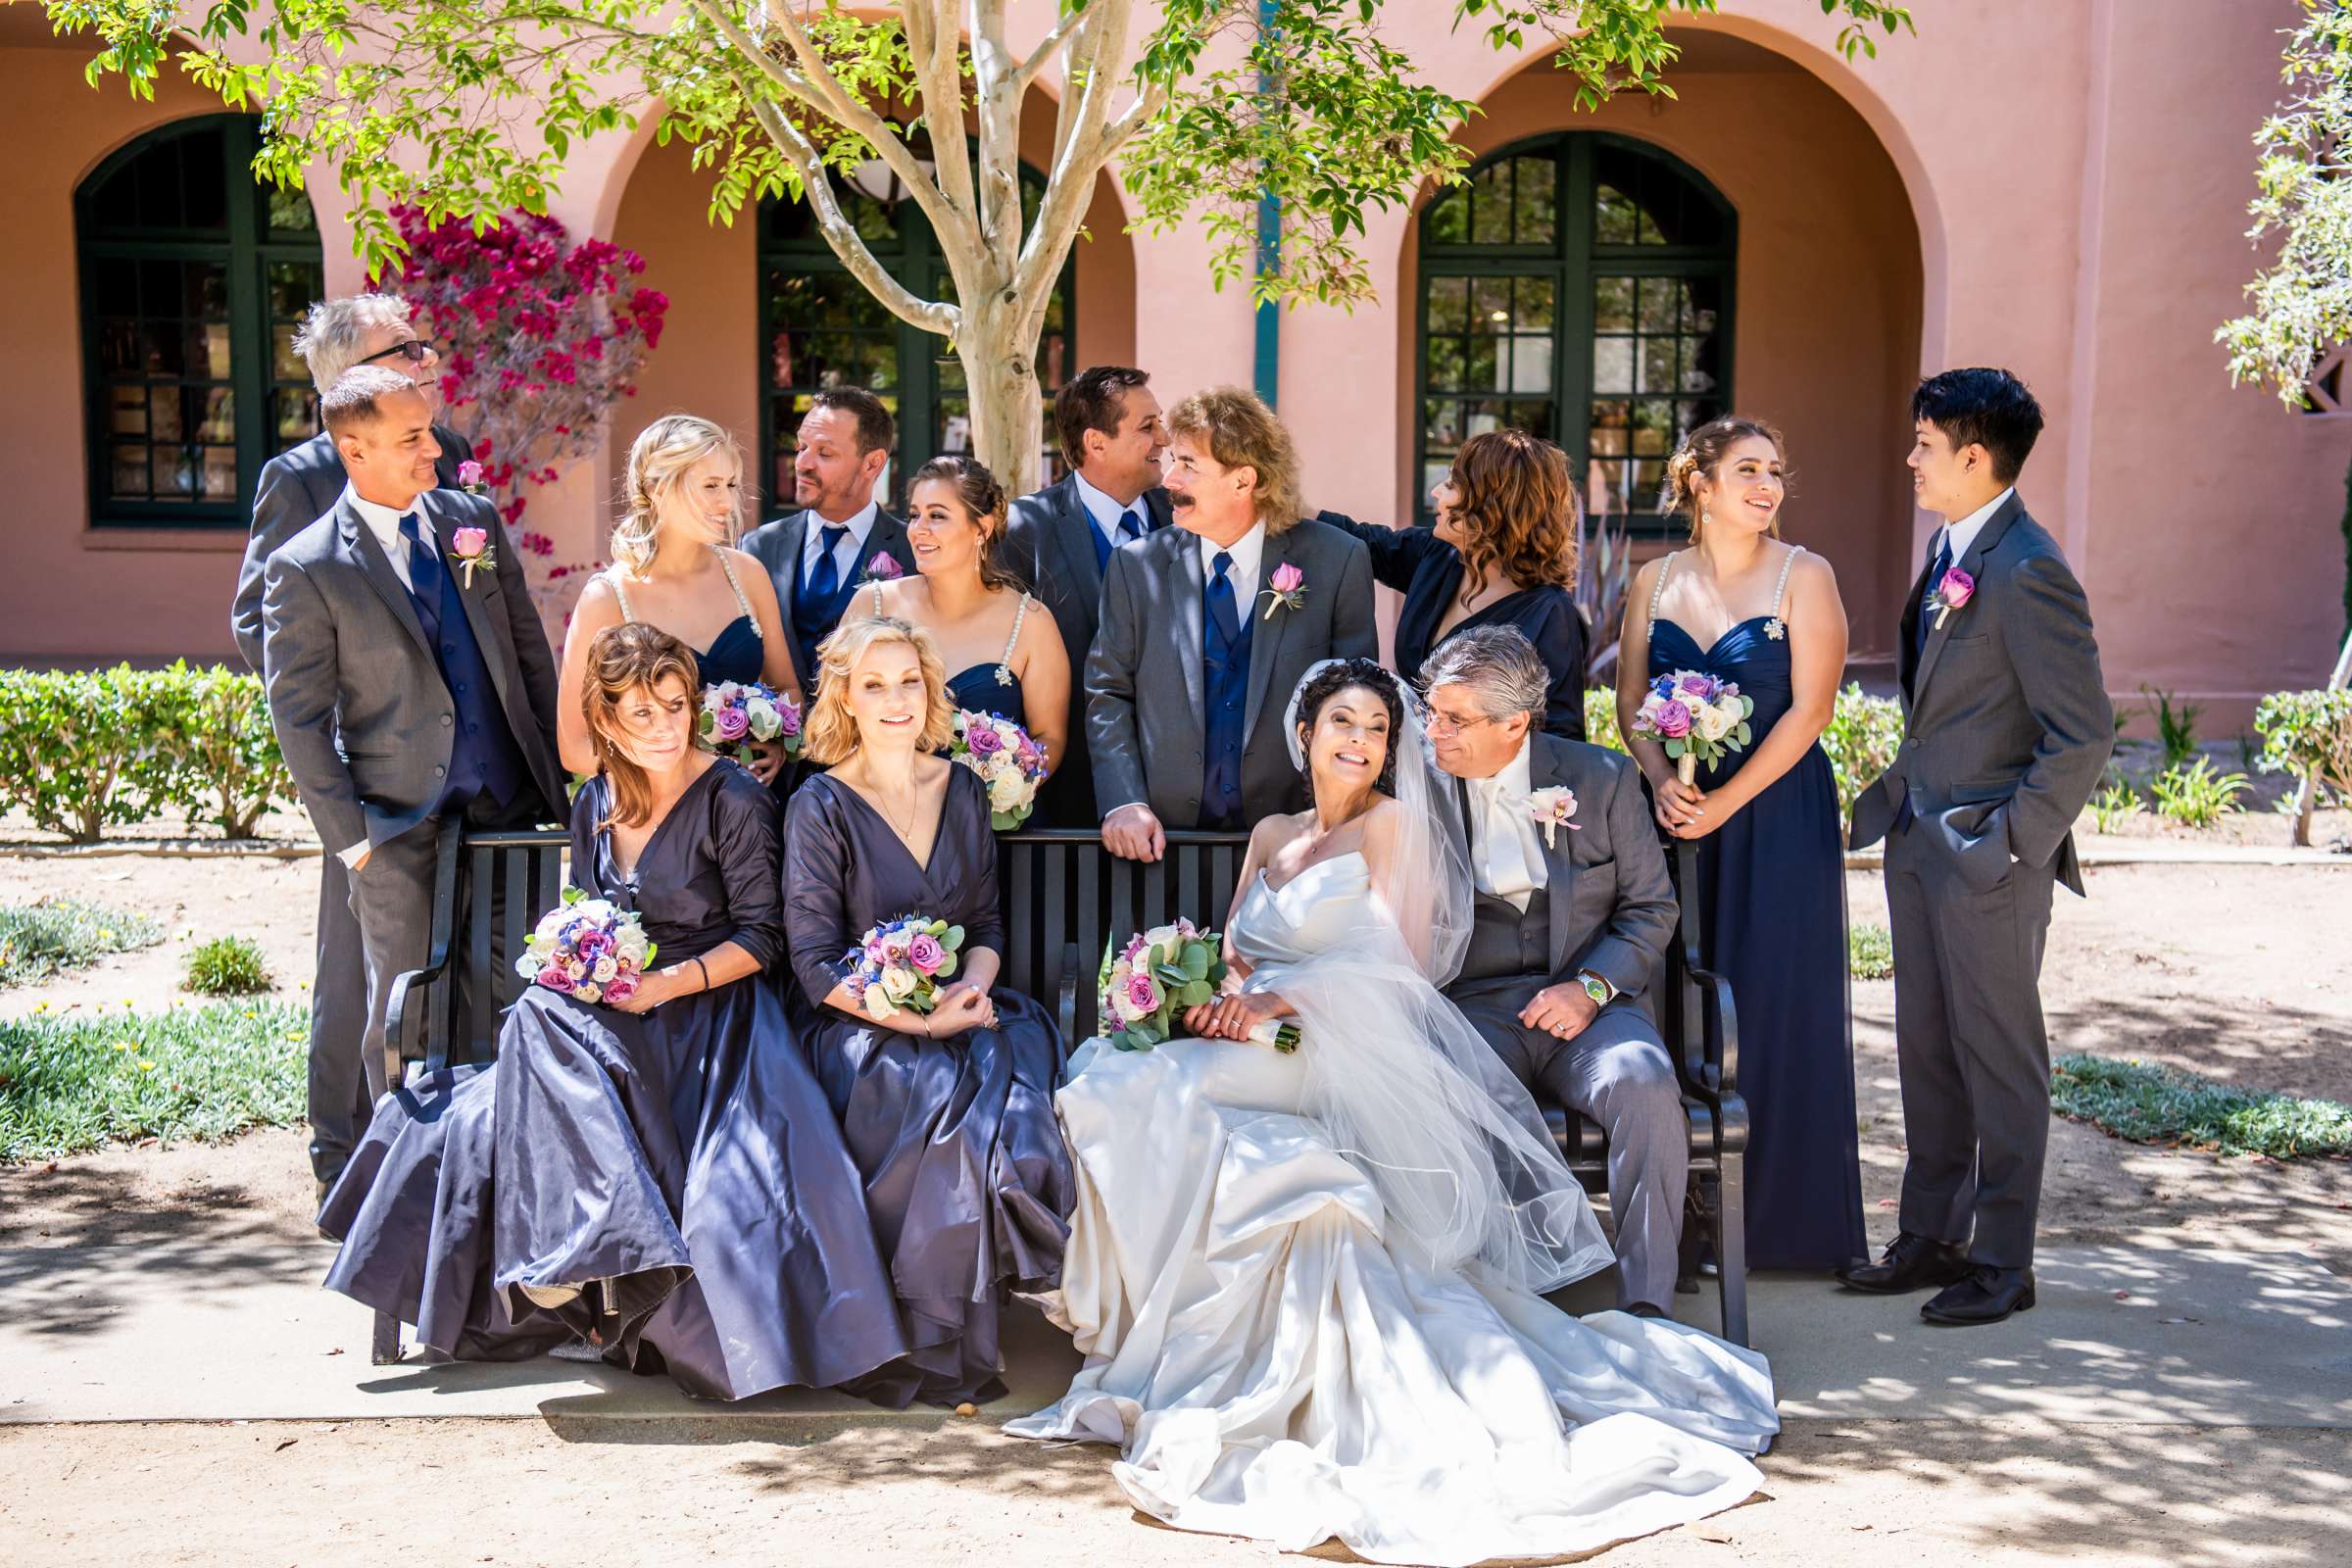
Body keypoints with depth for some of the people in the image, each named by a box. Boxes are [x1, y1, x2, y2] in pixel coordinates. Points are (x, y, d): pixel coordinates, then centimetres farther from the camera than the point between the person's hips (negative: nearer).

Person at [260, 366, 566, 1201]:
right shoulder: (306, 568, -6)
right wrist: (348, 834, -7)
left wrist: (555, 770, 7)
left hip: (508, 805, 4)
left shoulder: (474, 520, 7)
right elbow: (298, 717, -4)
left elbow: (530, 651, 12)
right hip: (399, 825, -4)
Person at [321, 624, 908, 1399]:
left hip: (708, 1014, -6)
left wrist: (668, 983, -20)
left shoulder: (733, 800, -7)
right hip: (616, 1018, 6)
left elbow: (762, 937, -8)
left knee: (542, 1021, -28)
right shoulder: (596, 804, 11)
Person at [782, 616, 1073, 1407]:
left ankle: (974, 1320, -15)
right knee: (942, 1095, -32)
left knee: (1014, 1083, -28)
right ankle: (939, 1346, -19)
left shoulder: (962, 790, 12)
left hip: (960, 1016, 4)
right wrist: (920, 1021, -18)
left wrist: (970, 991, -8)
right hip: (856, 1028, -4)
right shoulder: (821, 807, -3)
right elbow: (817, 964, -8)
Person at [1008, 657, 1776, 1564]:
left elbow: (1394, 962, -3)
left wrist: (1280, 998, -16)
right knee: (1113, 1084, -22)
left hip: (1354, 1055, -6)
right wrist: (1217, 1001, -6)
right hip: (1261, 1046, 6)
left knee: (1164, 1091, -30)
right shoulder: (1271, 835, 25)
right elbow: (1232, 953, 19)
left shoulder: (1395, 824, 7)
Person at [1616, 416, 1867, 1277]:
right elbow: (1630, 701, 9)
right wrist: (1662, 782, -9)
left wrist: (1726, 801, -14)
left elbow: (1809, 709, -9)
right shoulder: (1656, 579, 8)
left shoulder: (1804, 576, -3)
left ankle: (1780, 1214, 12)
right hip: (1678, 814, 4)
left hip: (1775, 813, -3)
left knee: (1775, 1002, 0)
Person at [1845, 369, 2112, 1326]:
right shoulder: (1948, 551, 9)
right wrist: (1903, 801, 11)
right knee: (1927, 1052, 16)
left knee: (2000, 1058, 4)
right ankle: (1930, 1238, 28)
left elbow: (2084, 736, -19)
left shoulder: (2027, 571, -19)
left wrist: (2014, 844, -17)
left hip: (1988, 859, -9)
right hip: (1920, 846, 9)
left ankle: (2002, 1263, 16)